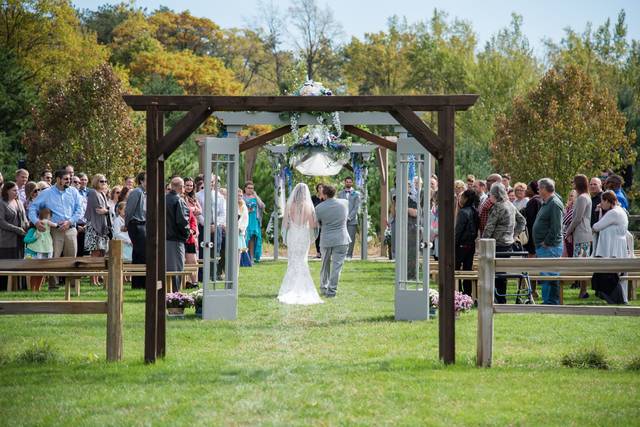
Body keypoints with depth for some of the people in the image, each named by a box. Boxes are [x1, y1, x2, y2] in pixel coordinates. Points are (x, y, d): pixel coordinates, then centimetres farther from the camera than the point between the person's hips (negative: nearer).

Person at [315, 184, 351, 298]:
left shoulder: (319, 208, -7)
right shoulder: (345, 203, -3)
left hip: (326, 240, 1)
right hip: (341, 240, 0)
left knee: (325, 265, 17)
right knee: (337, 265, 1)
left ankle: (324, 288, 26)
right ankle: (332, 291, -1)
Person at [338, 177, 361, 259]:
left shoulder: (356, 194, 6)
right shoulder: (340, 194, 16)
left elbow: (356, 207, -1)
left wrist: (349, 217, -10)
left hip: (352, 220, -2)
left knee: (351, 238, -5)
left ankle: (349, 255, -1)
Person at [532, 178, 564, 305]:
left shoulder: (555, 204, -14)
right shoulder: (546, 203, 18)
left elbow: (556, 227, -21)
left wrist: (546, 243, -17)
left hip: (550, 247, -10)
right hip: (543, 247, 10)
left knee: (549, 276, -9)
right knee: (543, 275, 12)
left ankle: (552, 303, -6)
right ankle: (547, 302, 16)